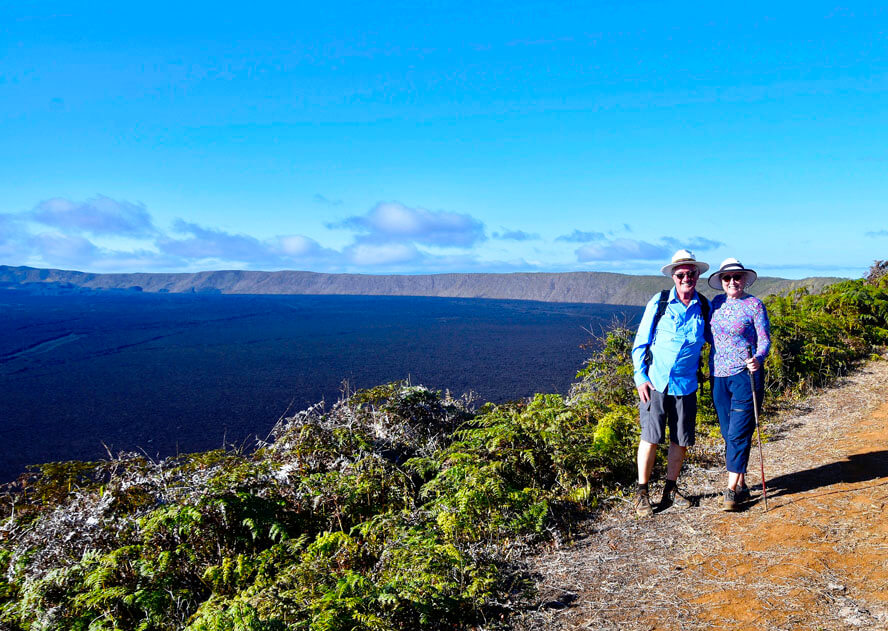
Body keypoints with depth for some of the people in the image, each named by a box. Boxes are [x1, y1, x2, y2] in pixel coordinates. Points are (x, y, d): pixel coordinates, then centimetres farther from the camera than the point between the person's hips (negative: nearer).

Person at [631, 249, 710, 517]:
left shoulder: (704, 307, 7)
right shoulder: (659, 302, -1)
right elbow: (640, 342, 2)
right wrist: (640, 377, -6)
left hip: (686, 384, 3)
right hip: (655, 382, -3)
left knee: (681, 440, 8)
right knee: (650, 437, -3)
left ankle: (670, 489, 25)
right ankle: (641, 493, 10)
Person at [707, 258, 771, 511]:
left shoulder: (754, 305, -4)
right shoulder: (716, 303, 10)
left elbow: (764, 339, -7)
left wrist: (757, 358, -26)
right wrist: (709, 371, 11)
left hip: (746, 375, -5)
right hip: (719, 376, 5)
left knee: (738, 433, -7)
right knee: (728, 433, 9)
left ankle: (732, 489, -3)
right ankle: (741, 485, 20)